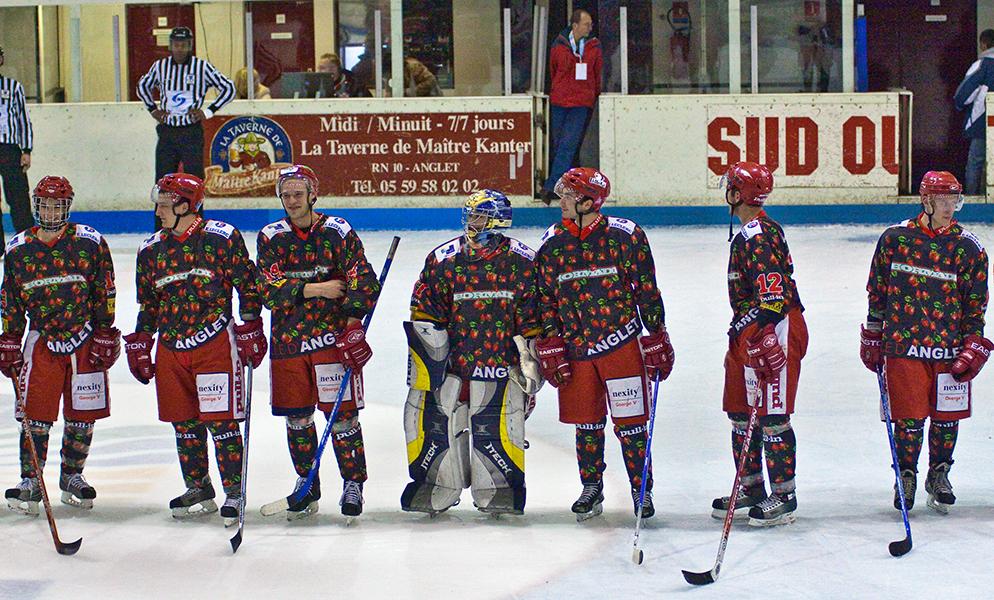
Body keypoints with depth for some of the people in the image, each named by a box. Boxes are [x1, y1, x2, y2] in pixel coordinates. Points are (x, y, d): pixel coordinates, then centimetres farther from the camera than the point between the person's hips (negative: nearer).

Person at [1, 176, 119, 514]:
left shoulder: (90, 243, -3)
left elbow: (104, 293, 0)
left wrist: (104, 337, -2)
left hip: (85, 342, -1)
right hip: (41, 342, 1)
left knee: (82, 416, 6)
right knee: (35, 414, -4)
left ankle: (72, 476, 23)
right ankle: (30, 481, 6)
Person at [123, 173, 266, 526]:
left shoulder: (222, 238, -6)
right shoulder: (151, 249, 10)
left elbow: (248, 285, -2)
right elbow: (147, 303, 17)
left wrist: (251, 331, -4)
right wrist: (139, 346, 14)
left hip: (215, 344, -5)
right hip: (170, 348, 5)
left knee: (221, 420, -7)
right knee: (184, 423, 9)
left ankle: (234, 490, 1)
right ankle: (199, 490, 21)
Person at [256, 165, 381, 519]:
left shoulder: (337, 232, -1)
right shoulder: (270, 238, 5)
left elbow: (363, 281, -8)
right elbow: (270, 290, -6)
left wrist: (353, 327, -17)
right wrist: (318, 288, -13)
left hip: (333, 337, -3)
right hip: (288, 340, 3)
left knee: (342, 414, -4)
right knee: (296, 416, 9)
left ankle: (353, 483, 7)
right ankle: (306, 484, 24)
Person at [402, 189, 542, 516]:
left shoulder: (523, 262, -3)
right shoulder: (442, 259, -2)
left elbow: (533, 319, 2)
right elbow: (424, 316, 2)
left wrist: (530, 363, 1)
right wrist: (430, 355, -4)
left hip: (500, 358, -2)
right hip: (450, 356, 2)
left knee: (493, 423, -10)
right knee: (435, 415, -1)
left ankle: (497, 488, 8)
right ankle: (440, 487, 16)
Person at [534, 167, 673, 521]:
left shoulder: (625, 236, -6)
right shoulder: (552, 243, 5)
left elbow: (647, 290, -2)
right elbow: (546, 298, 9)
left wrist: (657, 340, -3)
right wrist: (550, 346, 3)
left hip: (622, 344, -3)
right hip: (576, 348, 3)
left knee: (630, 422, -1)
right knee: (586, 422, 11)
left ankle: (642, 491, 11)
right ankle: (591, 489, 26)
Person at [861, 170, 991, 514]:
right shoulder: (895, 238, 1)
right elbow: (877, 289, 10)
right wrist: (873, 336, 10)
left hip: (950, 349, 1)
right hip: (903, 345, -1)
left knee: (946, 417, 7)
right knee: (909, 418, -2)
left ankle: (939, 476, 28)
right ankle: (906, 477, 19)